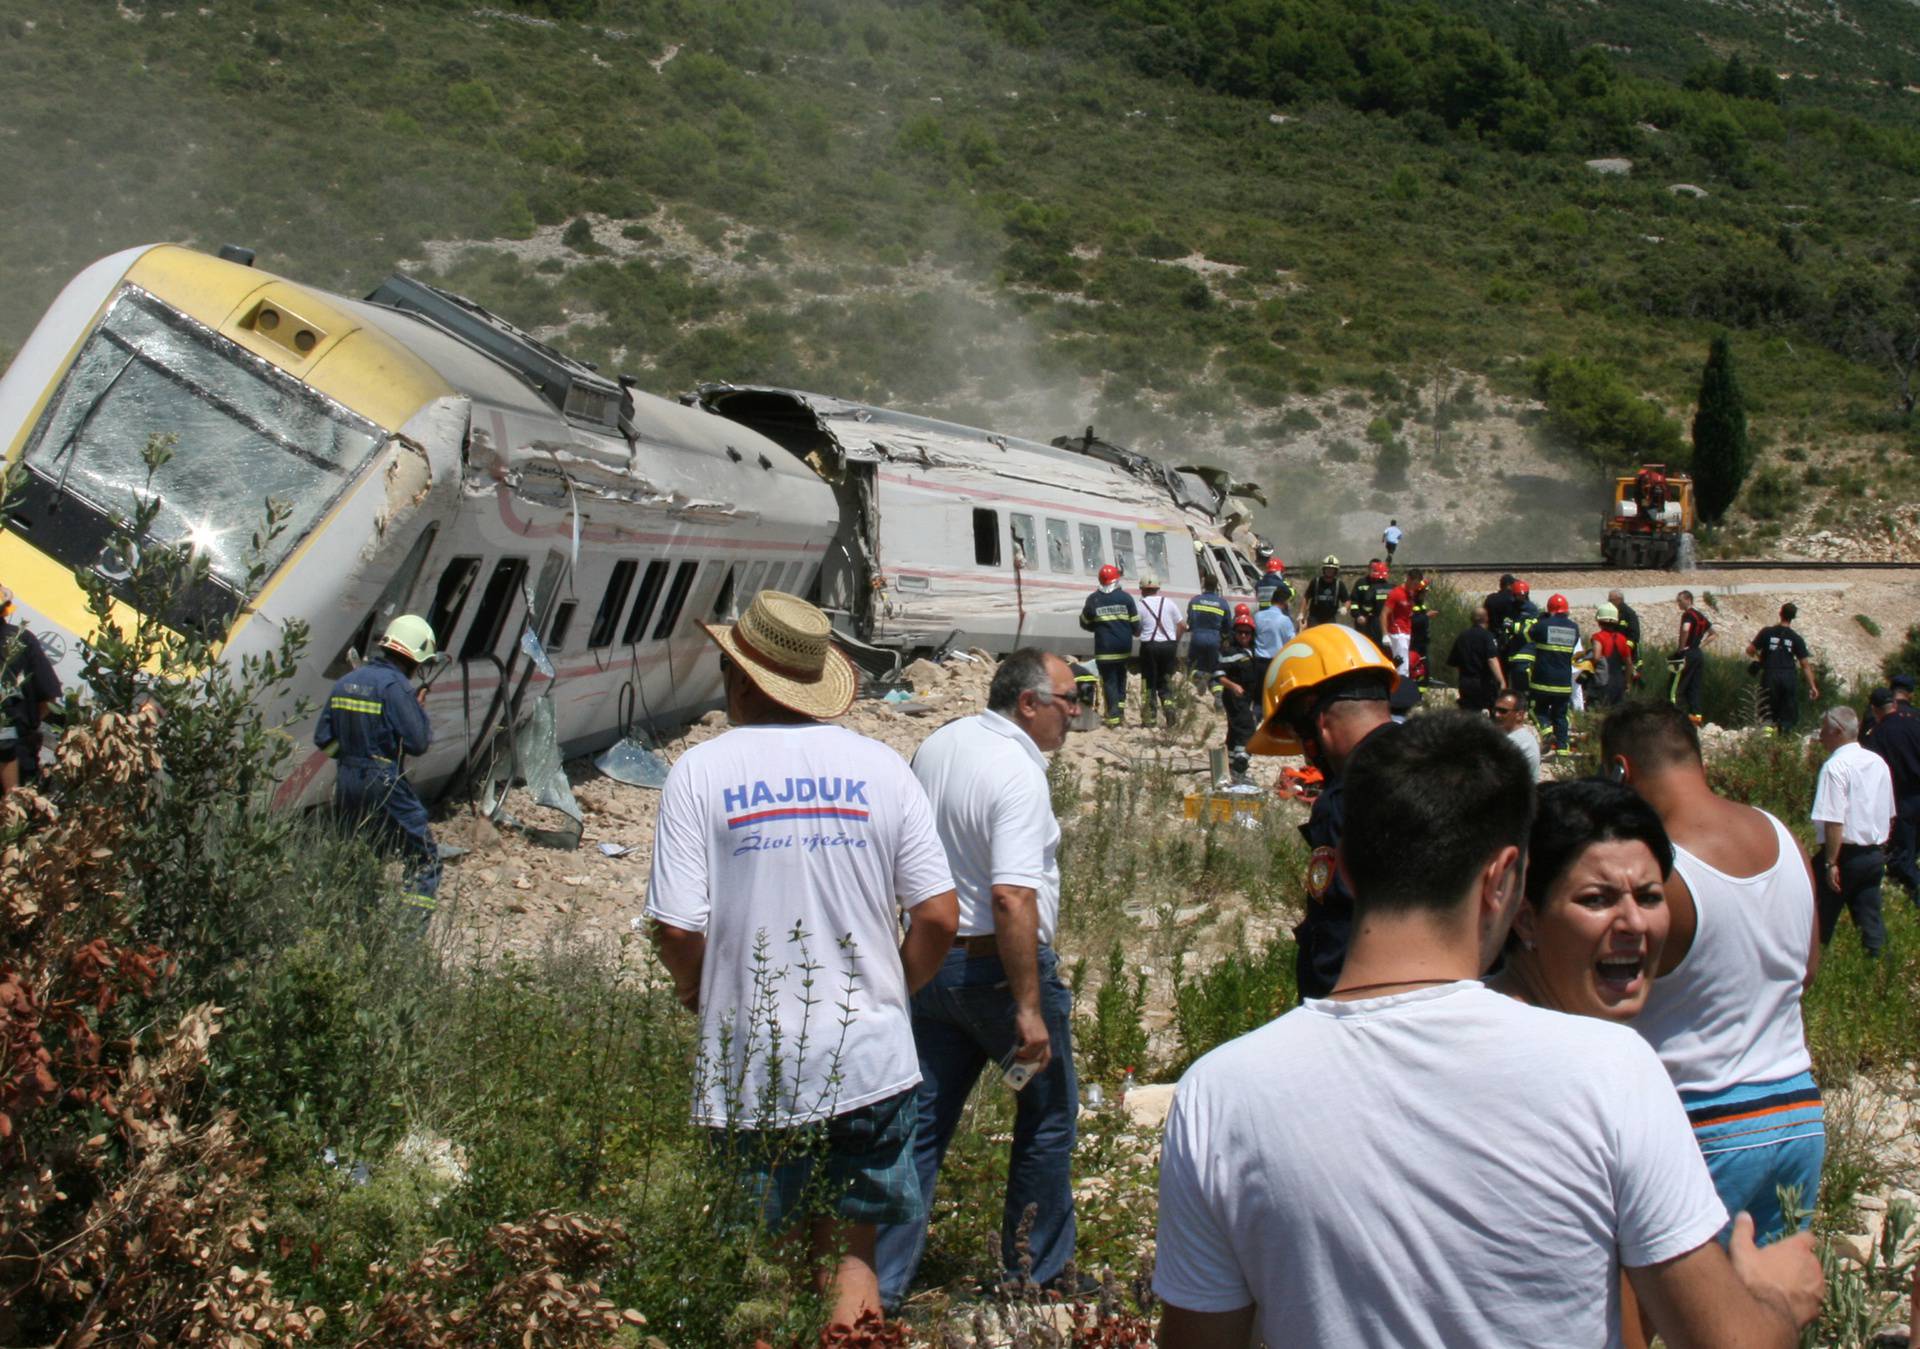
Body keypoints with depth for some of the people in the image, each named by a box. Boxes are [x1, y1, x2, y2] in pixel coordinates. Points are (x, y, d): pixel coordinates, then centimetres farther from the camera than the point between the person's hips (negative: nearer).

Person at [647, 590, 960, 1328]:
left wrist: (699, 994, 10)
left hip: (751, 1069, -1)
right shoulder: (879, 767, 0)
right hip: (869, 1060, 2)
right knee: (851, 1252, 12)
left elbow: (676, 929, -11)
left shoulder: (702, 771, -6)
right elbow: (938, 915, -2)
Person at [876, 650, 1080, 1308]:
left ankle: (881, 1283, 11)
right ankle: (1037, 1271, 24)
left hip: (929, 961, 7)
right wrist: (1029, 1009, -27)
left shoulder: (936, 746, 6)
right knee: (1048, 1119, 13)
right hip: (999, 966, -7)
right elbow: (1013, 898, -29)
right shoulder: (1019, 774, -21)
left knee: (922, 1125, 11)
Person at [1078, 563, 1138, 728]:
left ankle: (1113, 715, -5)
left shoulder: (1093, 600, -3)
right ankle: (1121, 704, 17)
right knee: (1121, 675, 24)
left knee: (1109, 681, 2)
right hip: (1124, 647, 1)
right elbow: (1135, 622, 1)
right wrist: (1136, 632, 23)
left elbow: (1085, 623, 7)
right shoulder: (1125, 597, -3)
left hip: (1104, 648, -1)